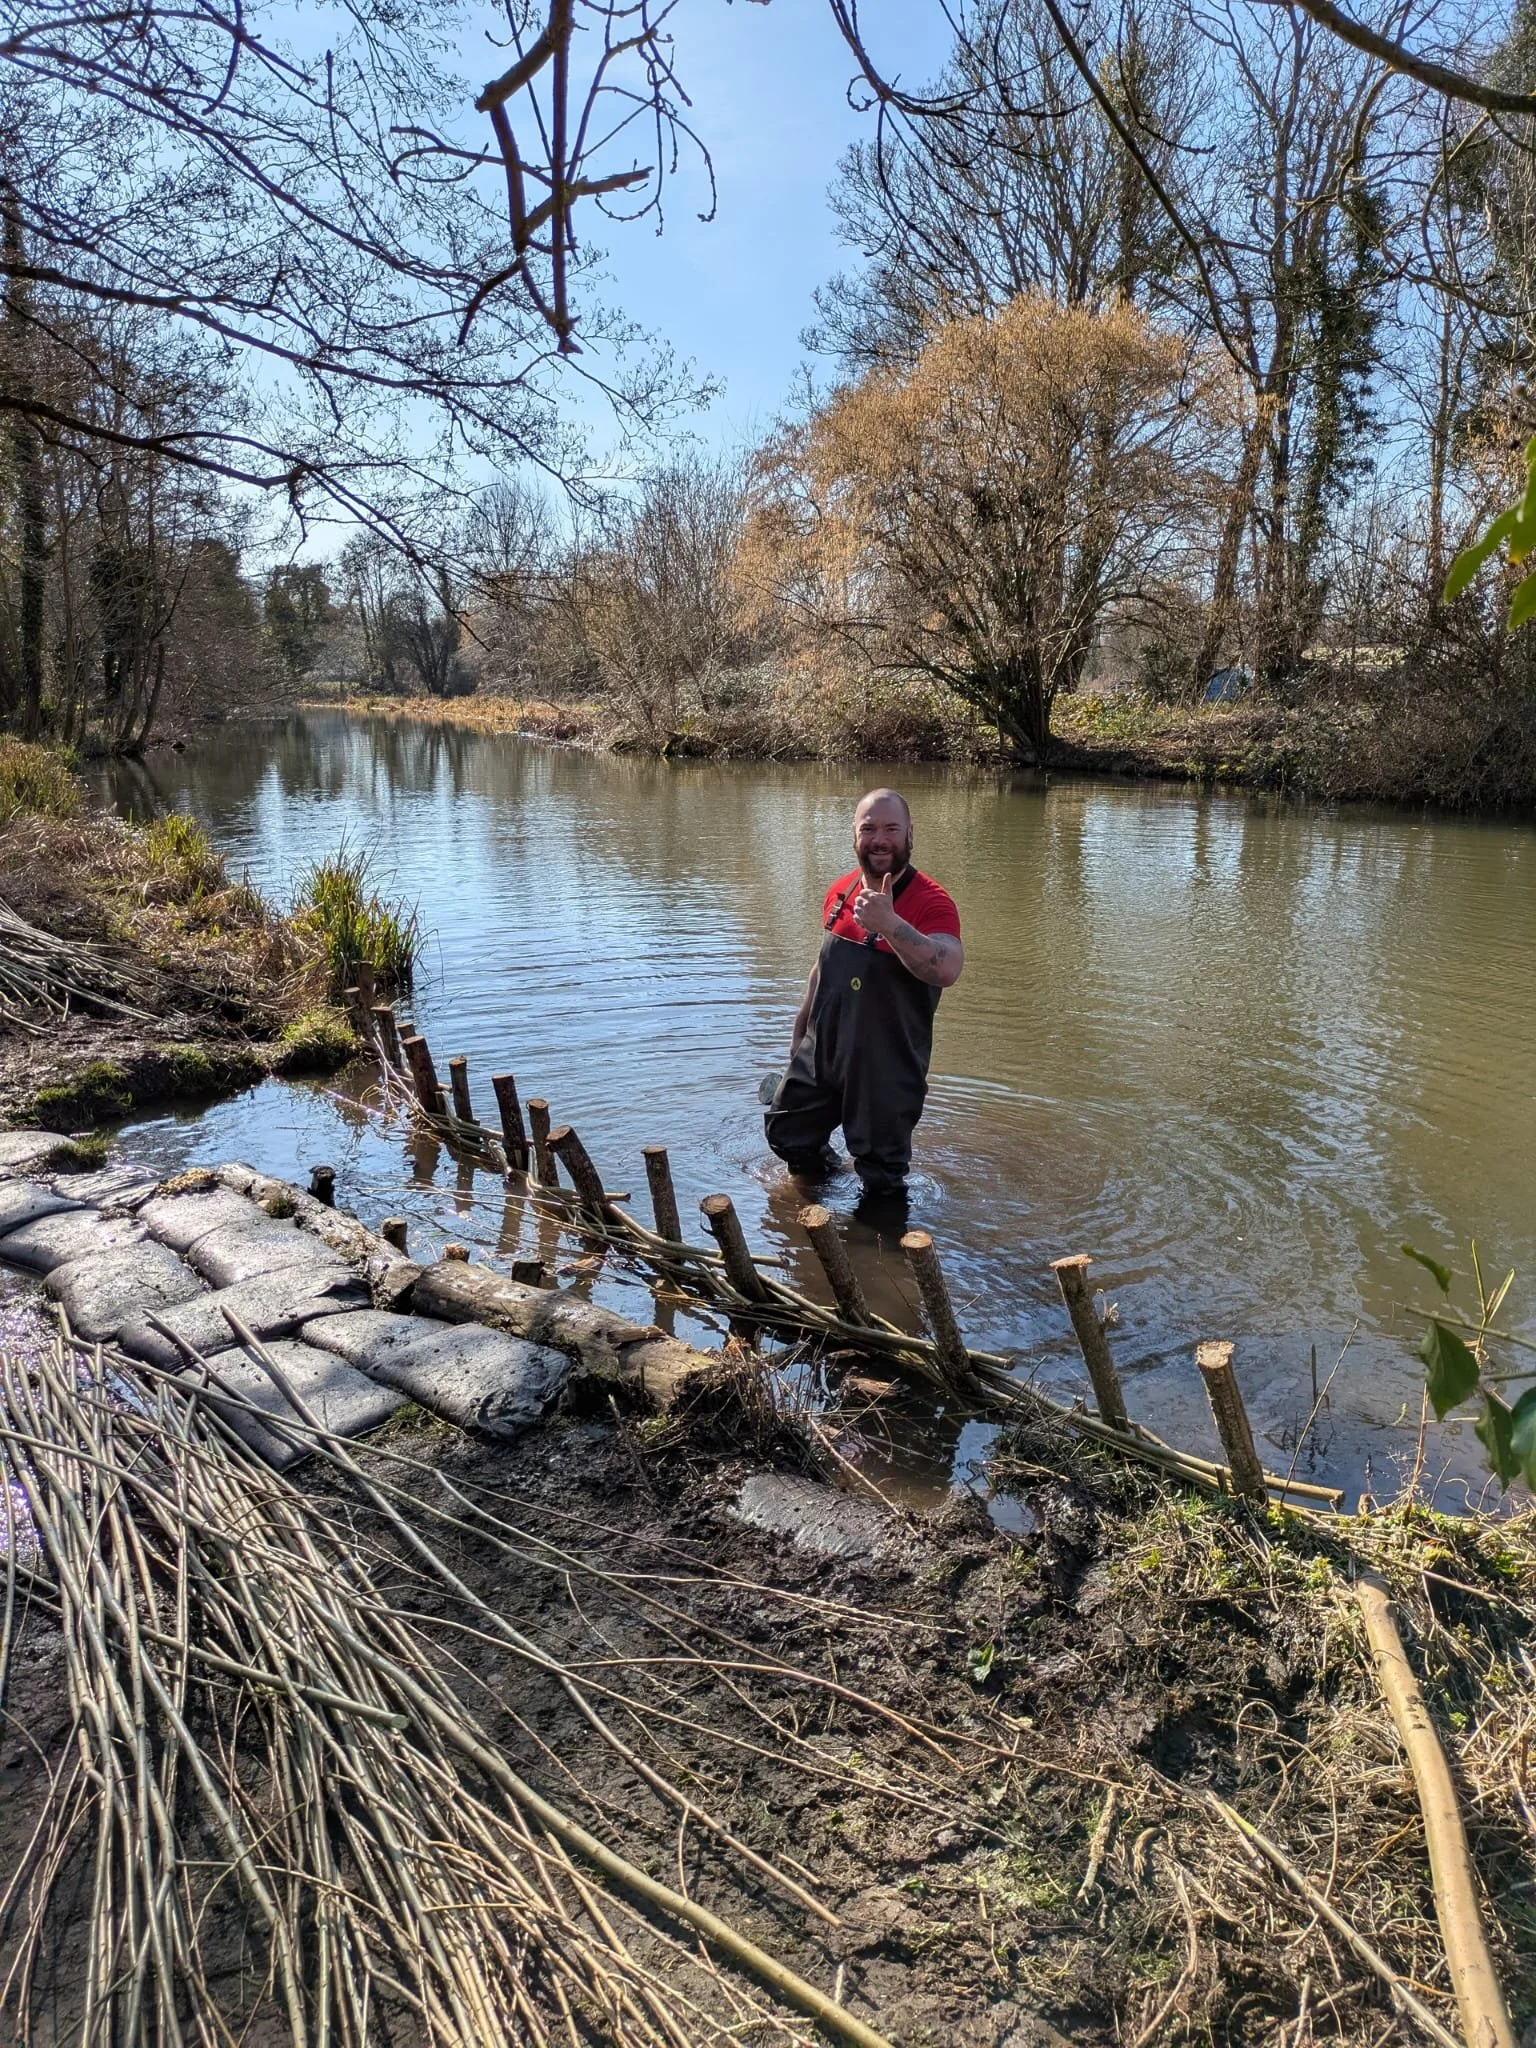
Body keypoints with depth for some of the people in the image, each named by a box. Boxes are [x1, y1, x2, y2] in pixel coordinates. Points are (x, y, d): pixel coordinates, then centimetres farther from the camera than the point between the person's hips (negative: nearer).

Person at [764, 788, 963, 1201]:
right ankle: (823, 1172, 49)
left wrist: (891, 925, -51)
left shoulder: (931, 902, -21)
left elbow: (947, 971, -39)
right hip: (820, 1051, 6)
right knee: (785, 1132, 22)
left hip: (887, 1070, -6)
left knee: (881, 1176, 8)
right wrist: (800, 1030, 21)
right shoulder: (840, 891, 1)